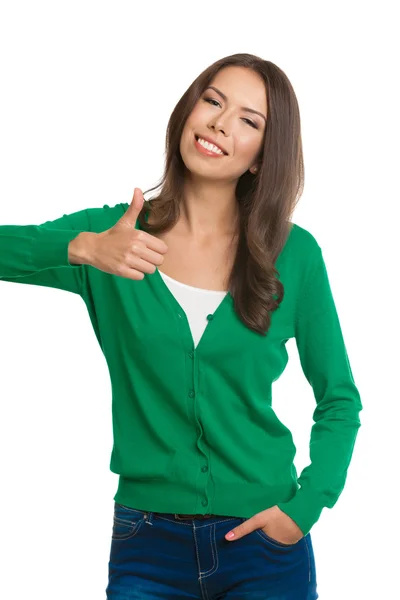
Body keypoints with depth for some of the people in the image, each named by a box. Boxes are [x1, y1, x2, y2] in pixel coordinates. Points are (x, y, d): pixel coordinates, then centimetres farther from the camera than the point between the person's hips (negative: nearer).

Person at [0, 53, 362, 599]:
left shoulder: (295, 254, -3)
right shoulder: (112, 233, -3)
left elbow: (340, 400, 3)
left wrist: (306, 505, -8)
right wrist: (80, 248, -31)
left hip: (264, 538, 1)